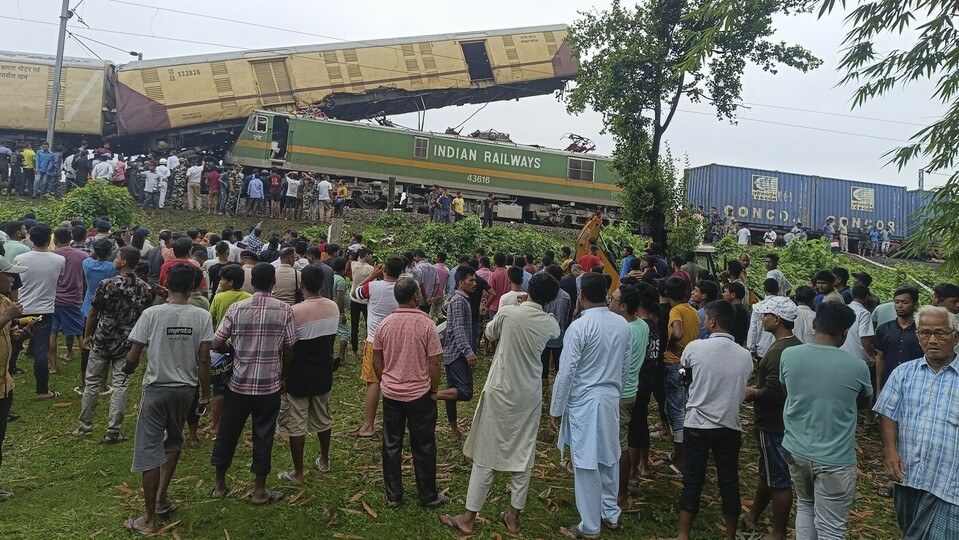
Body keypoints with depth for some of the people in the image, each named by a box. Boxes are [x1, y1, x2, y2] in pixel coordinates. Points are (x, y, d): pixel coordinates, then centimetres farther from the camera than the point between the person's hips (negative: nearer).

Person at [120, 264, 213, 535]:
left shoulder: (151, 314, -11)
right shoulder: (202, 317, -8)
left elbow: (133, 358, -9)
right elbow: (203, 360, -8)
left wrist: (127, 369, 15)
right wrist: (205, 394, 2)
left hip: (156, 389, -2)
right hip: (186, 389, 3)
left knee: (149, 450, 6)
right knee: (173, 441, 25)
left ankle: (149, 520, 11)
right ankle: (161, 500, 33)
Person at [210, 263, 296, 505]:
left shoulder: (236, 309, -8)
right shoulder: (284, 310, -9)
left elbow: (217, 345, -6)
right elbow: (289, 350, -5)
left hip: (239, 384, 1)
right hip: (270, 385, -1)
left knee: (227, 433, 17)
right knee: (263, 437, 10)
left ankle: (220, 485, 31)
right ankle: (259, 491, 19)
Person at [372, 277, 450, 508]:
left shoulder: (384, 324, -4)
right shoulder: (426, 324, -15)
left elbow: (377, 361, 3)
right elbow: (434, 363, -13)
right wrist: (434, 389, 0)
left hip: (391, 394, 3)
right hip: (420, 394, -3)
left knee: (392, 445, 14)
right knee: (423, 448, 10)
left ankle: (393, 496, 24)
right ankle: (429, 496, 22)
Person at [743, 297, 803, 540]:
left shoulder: (778, 351, -25)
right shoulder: (797, 345, 6)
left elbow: (772, 392, -29)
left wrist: (752, 393, -12)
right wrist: (758, 389, 10)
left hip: (773, 423, -10)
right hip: (788, 418, 10)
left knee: (779, 479, 3)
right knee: (767, 472, 21)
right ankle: (752, 516, 36)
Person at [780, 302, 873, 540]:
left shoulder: (788, 355, -9)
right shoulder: (857, 367, -15)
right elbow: (864, 402, 7)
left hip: (796, 450, 4)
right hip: (835, 459, -3)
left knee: (805, 506, 25)